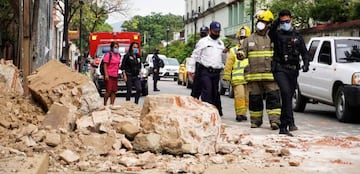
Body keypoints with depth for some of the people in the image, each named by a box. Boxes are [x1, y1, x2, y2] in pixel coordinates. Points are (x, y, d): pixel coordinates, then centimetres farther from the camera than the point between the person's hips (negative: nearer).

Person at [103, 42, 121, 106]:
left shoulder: (118, 55, 16)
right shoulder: (108, 55, -6)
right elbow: (105, 65, -10)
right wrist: (106, 75, -18)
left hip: (115, 76, 7)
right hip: (109, 76, -7)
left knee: (114, 91, 5)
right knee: (108, 91, -10)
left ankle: (112, 104, 10)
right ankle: (105, 104, -3)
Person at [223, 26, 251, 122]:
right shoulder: (234, 51, 9)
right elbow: (228, 65, 6)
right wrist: (226, 76, -1)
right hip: (237, 79, -3)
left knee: (246, 97, 5)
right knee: (239, 96, -13)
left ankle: (243, 113, 14)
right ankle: (239, 113, -9)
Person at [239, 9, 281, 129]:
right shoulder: (249, 40, 13)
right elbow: (242, 51, 14)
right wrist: (241, 54, -9)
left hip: (271, 75, -2)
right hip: (254, 75, 2)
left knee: (273, 98, -9)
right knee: (254, 99, 6)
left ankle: (275, 120, -11)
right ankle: (255, 121, 17)